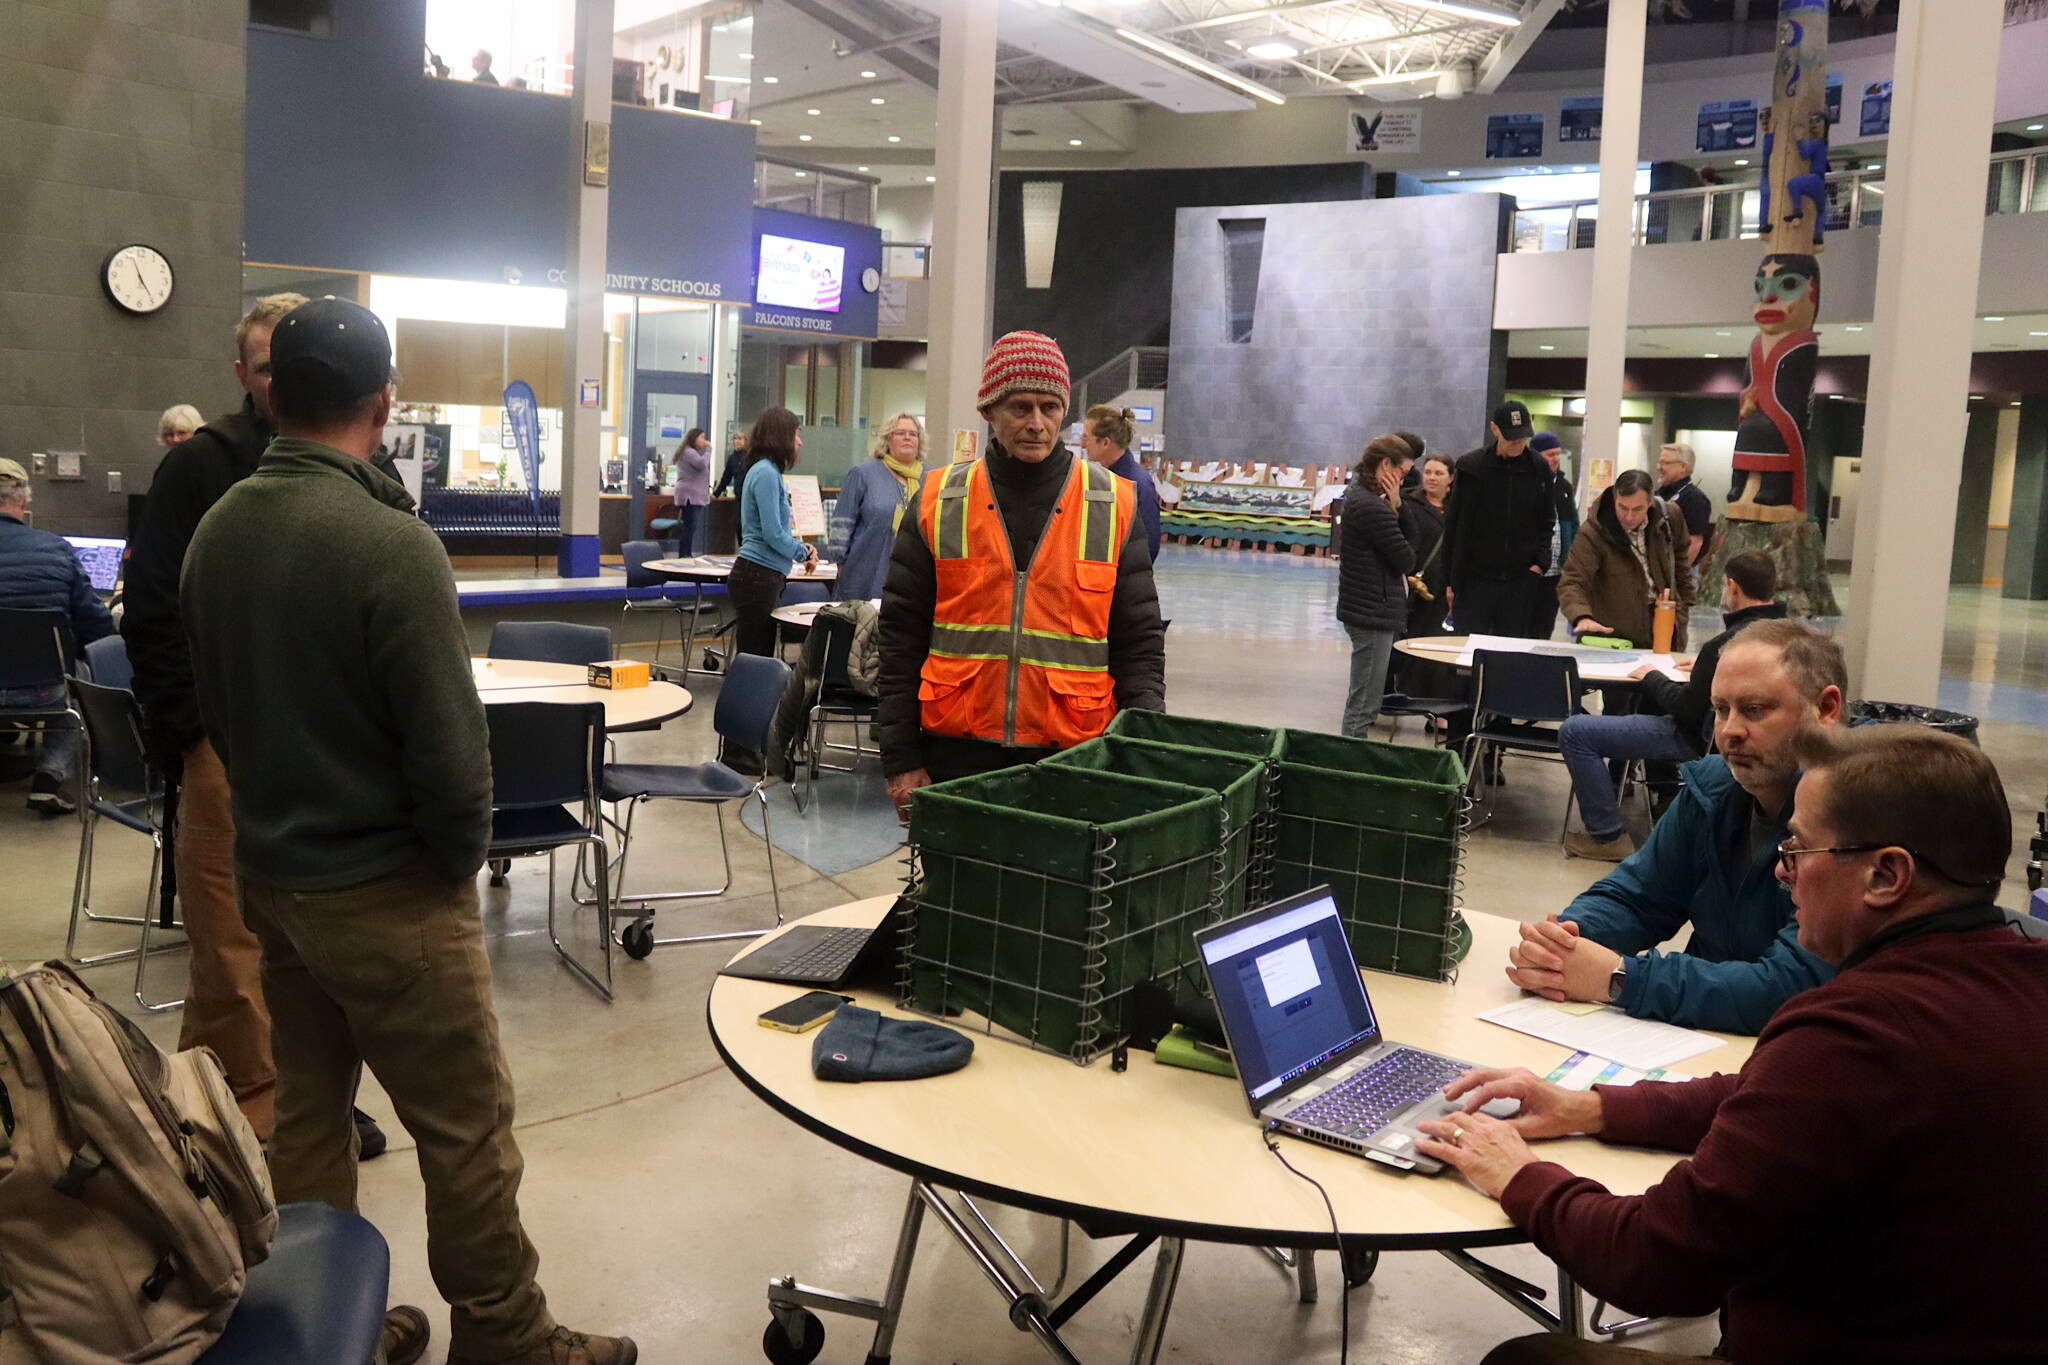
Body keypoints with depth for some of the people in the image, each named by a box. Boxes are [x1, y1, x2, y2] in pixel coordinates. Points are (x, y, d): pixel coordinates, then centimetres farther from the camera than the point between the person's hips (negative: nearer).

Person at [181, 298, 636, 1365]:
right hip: (385, 893, -8)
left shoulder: (216, 528, 2)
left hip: (268, 874, 8)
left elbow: (213, 703, 12)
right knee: (466, 1127, 5)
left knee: (307, 1110, 19)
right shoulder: (391, 543, -22)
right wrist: (463, 856, -4)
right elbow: (449, 742, -20)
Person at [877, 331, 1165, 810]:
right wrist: (901, 758, 1)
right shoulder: (939, 502, 4)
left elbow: (1140, 644, 5)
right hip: (956, 751, 1)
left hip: (1072, 754, 0)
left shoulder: (1113, 506, 4)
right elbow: (901, 639, 5)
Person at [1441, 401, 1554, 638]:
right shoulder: (1472, 467, -3)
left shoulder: (1539, 470, 5)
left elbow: (1547, 521, 16)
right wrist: (1450, 581, -4)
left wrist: (1540, 562, 0)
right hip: (1474, 578, -2)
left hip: (1521, 581, 2)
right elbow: (1455, 527, -1)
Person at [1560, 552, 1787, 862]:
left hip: (1702, 740, -10)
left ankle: (1607, 837, -6)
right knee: (1648, 696, 35)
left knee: (1575, 732, -12)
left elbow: (1686, 711, -20)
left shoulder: (1725, 644, -28)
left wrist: (1652, 677, -5)